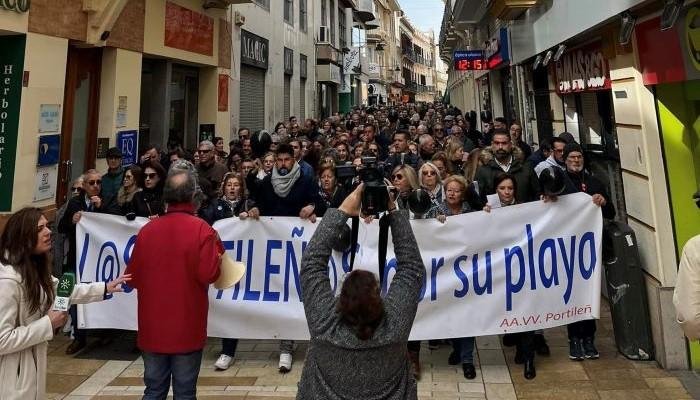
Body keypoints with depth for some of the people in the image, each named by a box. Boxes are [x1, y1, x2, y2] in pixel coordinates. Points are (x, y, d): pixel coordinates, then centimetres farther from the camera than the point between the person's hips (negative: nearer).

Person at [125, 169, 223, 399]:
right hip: (187, 327, -3)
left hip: (153, 327, 4)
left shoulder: (147, 229, -3)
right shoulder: (201, 229, -14)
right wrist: (217, 247, -3)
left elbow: (133, 277, 2)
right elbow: (209, 274, -17)